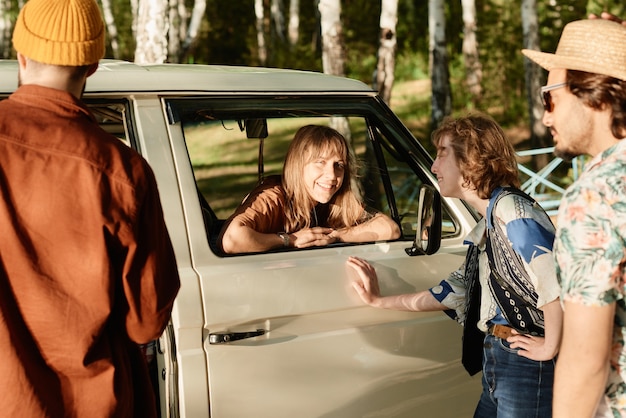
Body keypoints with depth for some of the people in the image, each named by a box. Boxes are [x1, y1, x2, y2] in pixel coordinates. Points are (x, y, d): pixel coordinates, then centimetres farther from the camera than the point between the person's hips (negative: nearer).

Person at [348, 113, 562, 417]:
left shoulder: (511, 210, -17)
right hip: (497, 360, 9)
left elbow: (561, 283, -30)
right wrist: (379, 301, 23)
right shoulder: (487, 224, 13)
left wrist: (550, 347, -18)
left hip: (527, 367, -9)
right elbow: (454, 291, 20)